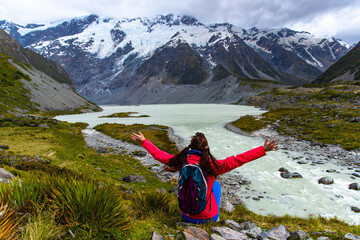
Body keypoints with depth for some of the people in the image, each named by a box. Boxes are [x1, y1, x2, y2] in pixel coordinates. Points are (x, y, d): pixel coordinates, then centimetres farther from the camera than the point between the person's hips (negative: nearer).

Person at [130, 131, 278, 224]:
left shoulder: (181, 162, -14)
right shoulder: (212, 165, -22)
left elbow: (158, 154, -2)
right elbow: (238, 159, -20)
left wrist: (143, 141, 12)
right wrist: (263, 150, -12)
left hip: (187, 216, 3)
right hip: (207, 217, -2)